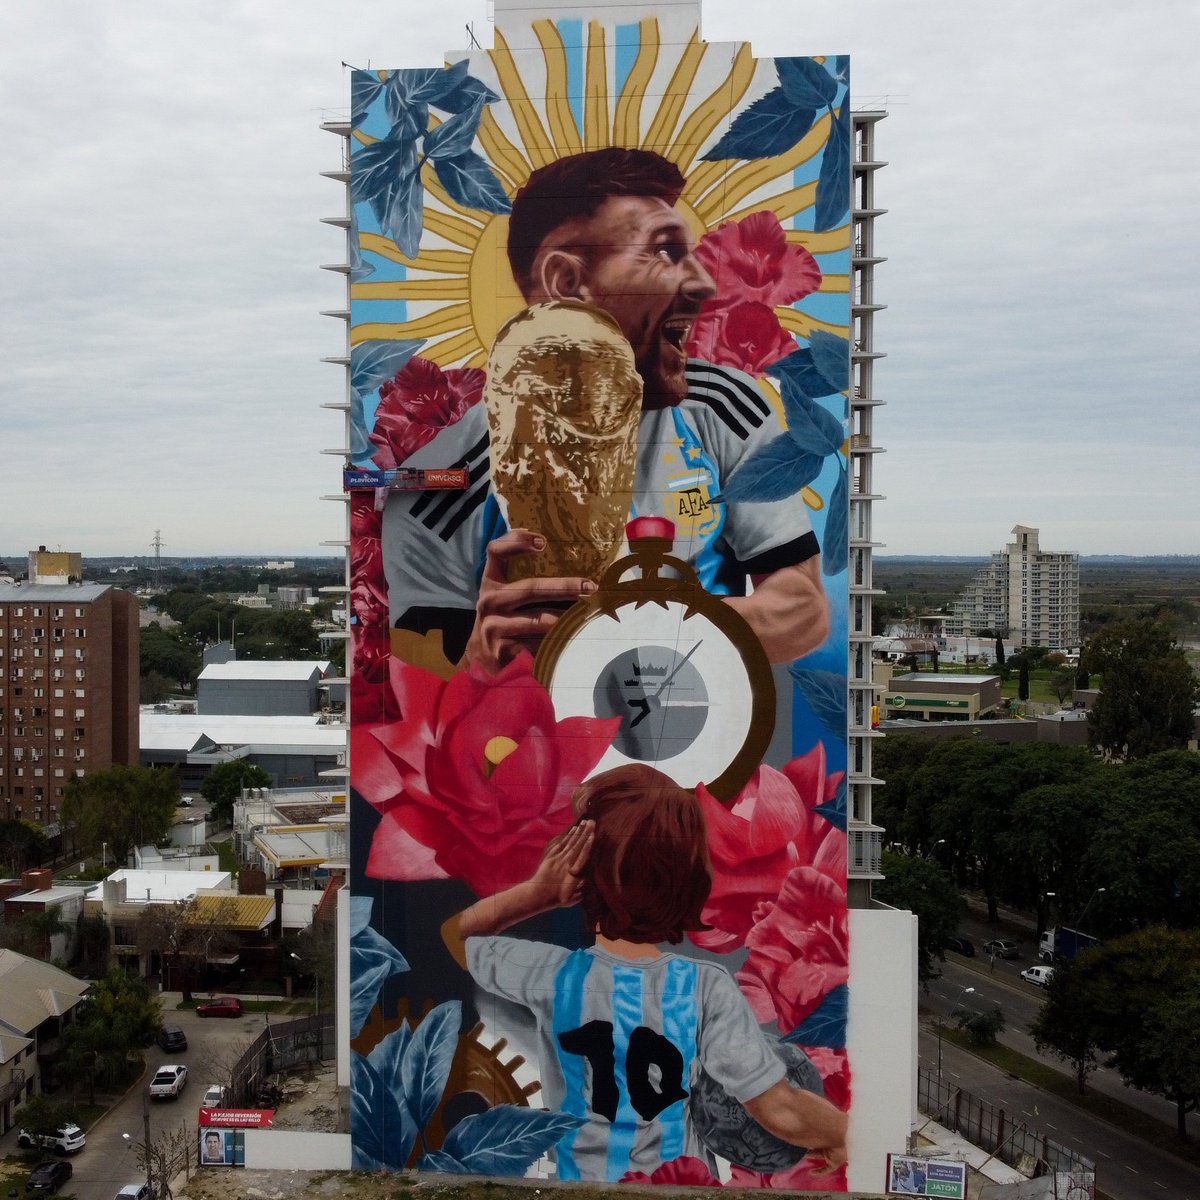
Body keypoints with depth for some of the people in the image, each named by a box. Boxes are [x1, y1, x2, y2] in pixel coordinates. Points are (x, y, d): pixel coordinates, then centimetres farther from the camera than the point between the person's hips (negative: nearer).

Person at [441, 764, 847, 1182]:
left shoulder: (551, 975, -20)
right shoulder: (708, 990, -25)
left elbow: (457, 932, -2)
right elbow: (782, 1112, -24)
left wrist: (535, 893, -15)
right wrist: (839, 1137, -4)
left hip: (580, 1177, 1)